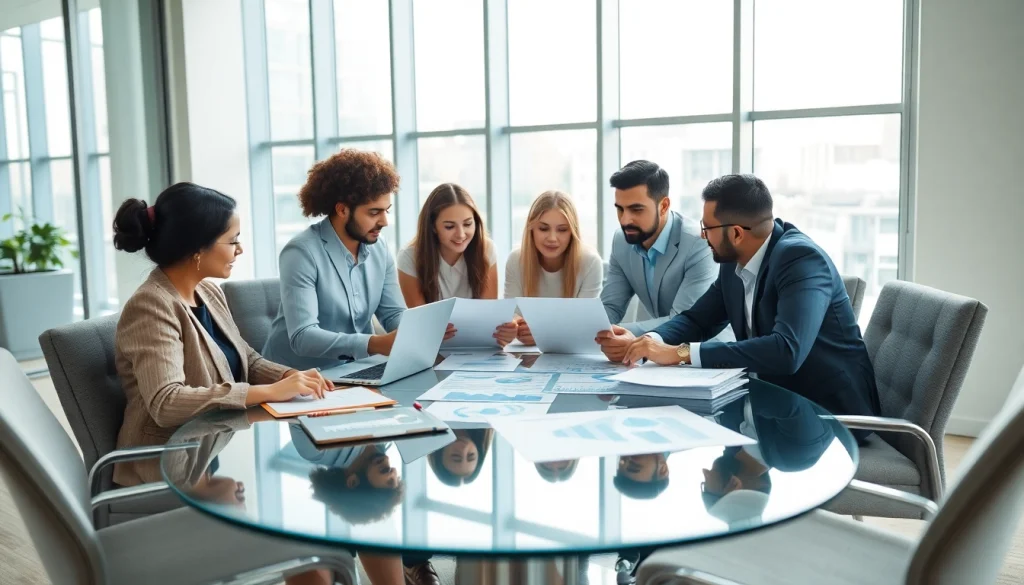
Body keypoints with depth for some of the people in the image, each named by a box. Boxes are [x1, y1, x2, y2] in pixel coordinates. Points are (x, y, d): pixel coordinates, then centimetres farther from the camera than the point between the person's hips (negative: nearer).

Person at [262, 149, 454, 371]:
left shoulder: (379, 247, 2)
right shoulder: (302, 252, -19)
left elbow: (394, 313, 4)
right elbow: (302, 336, -27)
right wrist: (375, 344, -39)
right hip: (298, 375, -6)